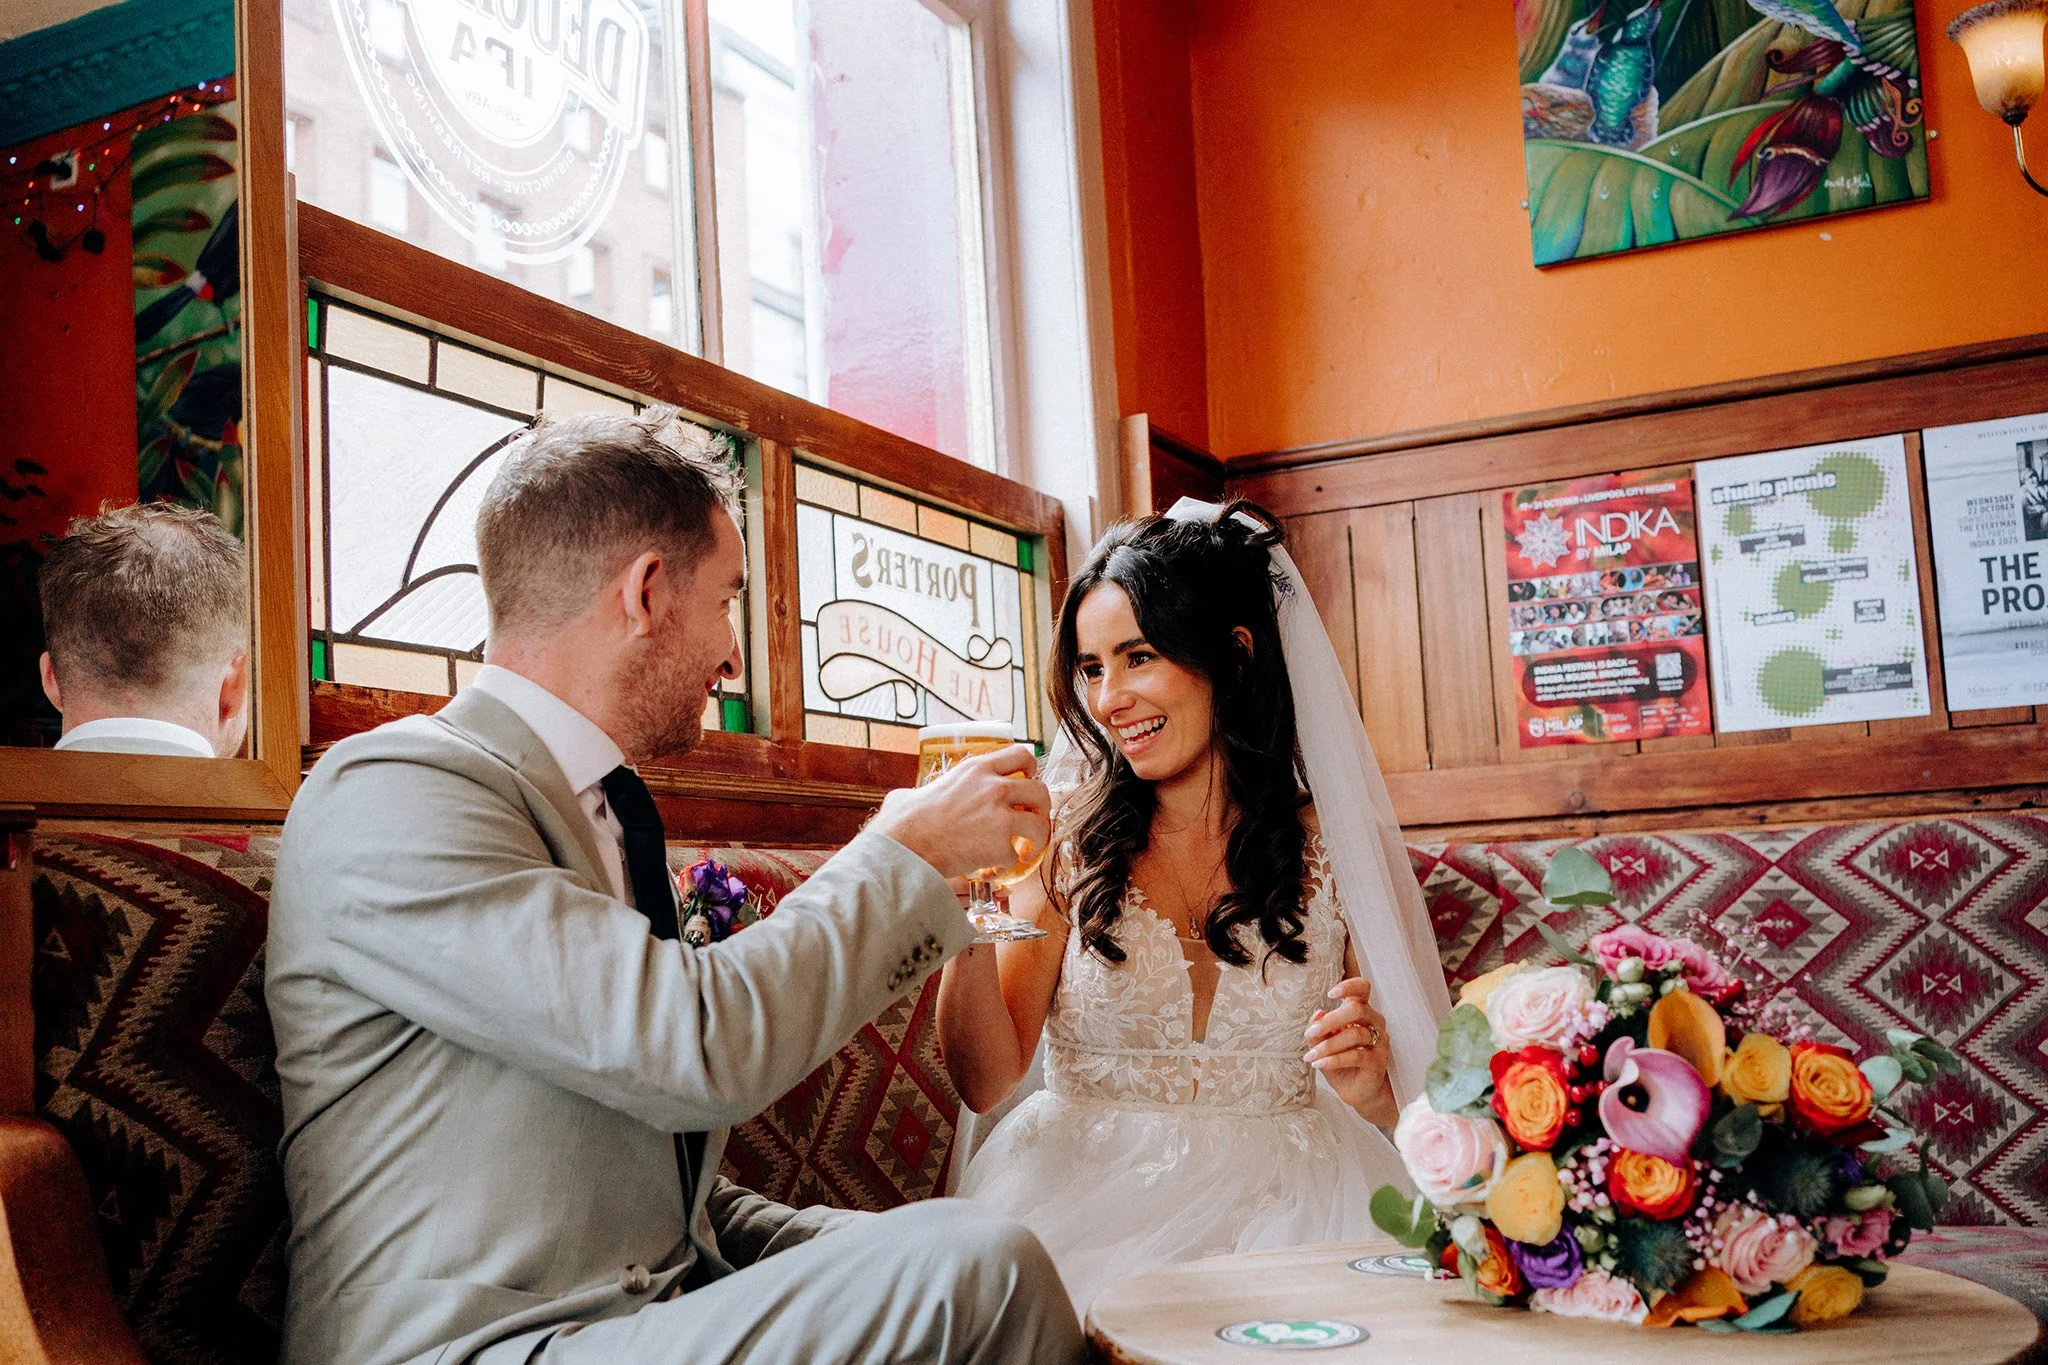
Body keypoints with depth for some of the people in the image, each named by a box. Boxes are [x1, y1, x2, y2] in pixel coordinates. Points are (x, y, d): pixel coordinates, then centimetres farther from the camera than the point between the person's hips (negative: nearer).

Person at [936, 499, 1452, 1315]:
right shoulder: (1067, 840, 3)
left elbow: (1411, 1098, 10)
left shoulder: (1335, 848, 4)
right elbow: (987, 1082, -5)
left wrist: (1368, 1087, -13)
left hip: (1286, 1195, 0)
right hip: (1089, 1186, 0)